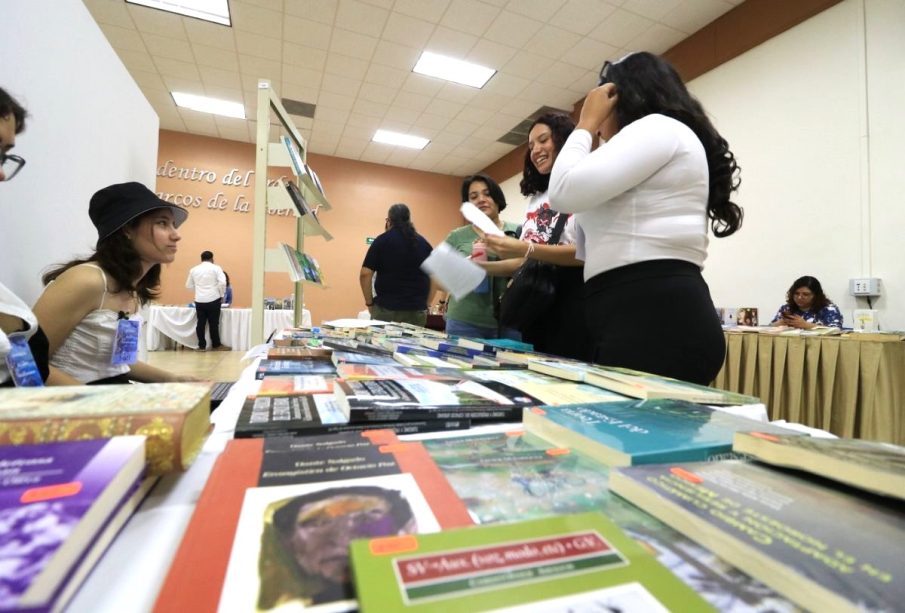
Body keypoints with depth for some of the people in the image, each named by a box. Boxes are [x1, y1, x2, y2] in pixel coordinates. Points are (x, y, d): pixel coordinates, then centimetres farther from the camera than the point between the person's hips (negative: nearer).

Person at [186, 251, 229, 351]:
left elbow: (189, 285, 17)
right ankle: (216, 345, 11)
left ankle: (202, 346, 11)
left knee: (201, 323, 7)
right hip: (213, 300, -3)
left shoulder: (194, 270, 11)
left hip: (199, 300, 3)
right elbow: (222, 282, -13)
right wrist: (221, 295, -1)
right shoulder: (216, 268, -2)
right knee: (213, 323, 3)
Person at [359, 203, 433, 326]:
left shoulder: (382, 240, -2)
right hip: (417, 312, 3)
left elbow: (365, 274, -8)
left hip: (386, 309, -2)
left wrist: (369, 303, 2)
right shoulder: (424, 243, 7)